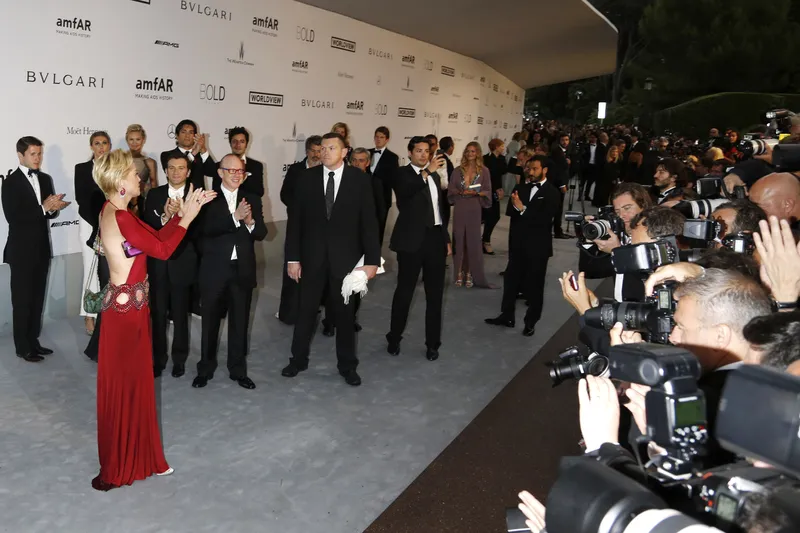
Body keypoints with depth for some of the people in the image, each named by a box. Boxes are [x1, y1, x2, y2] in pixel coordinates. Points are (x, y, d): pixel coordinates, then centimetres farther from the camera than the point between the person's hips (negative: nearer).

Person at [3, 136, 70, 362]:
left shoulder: (46, 179, 9)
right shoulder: (10, 182, -9)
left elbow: (50, 211, 8)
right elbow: (13, 217, -18)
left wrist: (54, 207, -15)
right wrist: (44, 208, -23)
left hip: (42, 248, 6)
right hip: (21, 250, -6)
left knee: (37, 298, 12)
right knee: (22, 299, 3)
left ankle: (33, 341, 23)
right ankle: (22, 347, 13)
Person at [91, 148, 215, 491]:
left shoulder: (114, 211, 8)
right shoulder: (120, 217, -22)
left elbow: (155, 236, 11)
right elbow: (162, 249, -18)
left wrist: (183, 211, 6)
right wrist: (188, 217, -8)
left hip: (128, 302, 10)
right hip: (127, 306, -10)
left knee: (135, 381, 18)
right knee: (125, 384, 3)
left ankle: (136, 457, 34)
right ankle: (117, 469, 19)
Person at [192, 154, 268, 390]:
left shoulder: (253, 200, 5)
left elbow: (261, 234, -2)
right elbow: (207, 229, -19)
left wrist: (251, 222, -23)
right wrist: (235, 217, -31)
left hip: (242, 270, 2)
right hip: (214, 270, -2)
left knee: (240, 323, 11)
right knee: (210, 322, 11)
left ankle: (238, 370, 25)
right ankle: (205, 369, 27)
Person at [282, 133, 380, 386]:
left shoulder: (359, 179, -4)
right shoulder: (307, 178, -1)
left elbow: (369, 222, -5)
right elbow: (295, 220, -1)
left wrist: (372, 259, -9)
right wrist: (293, 257, -5)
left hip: (345, 257, -1)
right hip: (312, 256, 1)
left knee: (345, 312, 12)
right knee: (306, 310, 12)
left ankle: (347, 365, 26)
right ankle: (298, 359, 29)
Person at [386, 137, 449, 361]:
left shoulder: (435, 176, 15)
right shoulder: (403, 173, -4)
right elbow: (404, 191, -27)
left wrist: (446, 238, 17)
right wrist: (427, 171, -37)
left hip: (436, 237, 6)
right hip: (413, 239, -5)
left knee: (435, 293, 9)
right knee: (404, 291, 4)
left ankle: (432, 343, 19)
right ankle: (394, 338, 20)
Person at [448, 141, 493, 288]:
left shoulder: (484, 171, 3)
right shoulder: (458, 170, 7)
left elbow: (488, 192, 2)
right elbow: (451, 190, 5)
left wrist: (476, 193, -15)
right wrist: (461, 192, -13)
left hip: (474, 209, -1)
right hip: (459, 209, 1)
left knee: (473, 240, -2)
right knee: (459, 239, 2)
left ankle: (470, 274, 6)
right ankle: (459, 273, 10)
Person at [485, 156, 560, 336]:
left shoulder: (552, 193, -9)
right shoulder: (522, 188, 6)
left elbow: (544, 219, -20)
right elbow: (512, 213, 5)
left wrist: (523, 209, -23)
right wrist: (515, 206, -16)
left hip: (538, 246, -5)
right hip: (518, 243, 5)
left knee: (534, 284, 7)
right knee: (511, 279, 11)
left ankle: (531, 322, 22)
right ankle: (507, 316, 25)